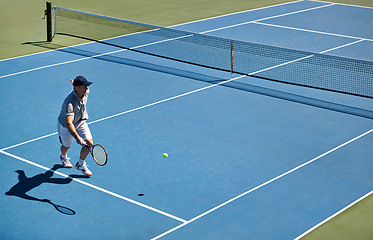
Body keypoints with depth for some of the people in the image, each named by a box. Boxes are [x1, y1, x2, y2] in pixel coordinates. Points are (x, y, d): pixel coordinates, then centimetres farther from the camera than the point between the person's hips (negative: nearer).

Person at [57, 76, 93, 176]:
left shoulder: (86, 92, -20)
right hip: (65, 126, -5)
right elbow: (68, 123, -50)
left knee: (89, 142, -8)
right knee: (66, 146, 18)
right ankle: (63, 157, 56)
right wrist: (77, 137, -59)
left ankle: (80, 164, 17)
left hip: (81, 122, 5)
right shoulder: (70, 103, -42)